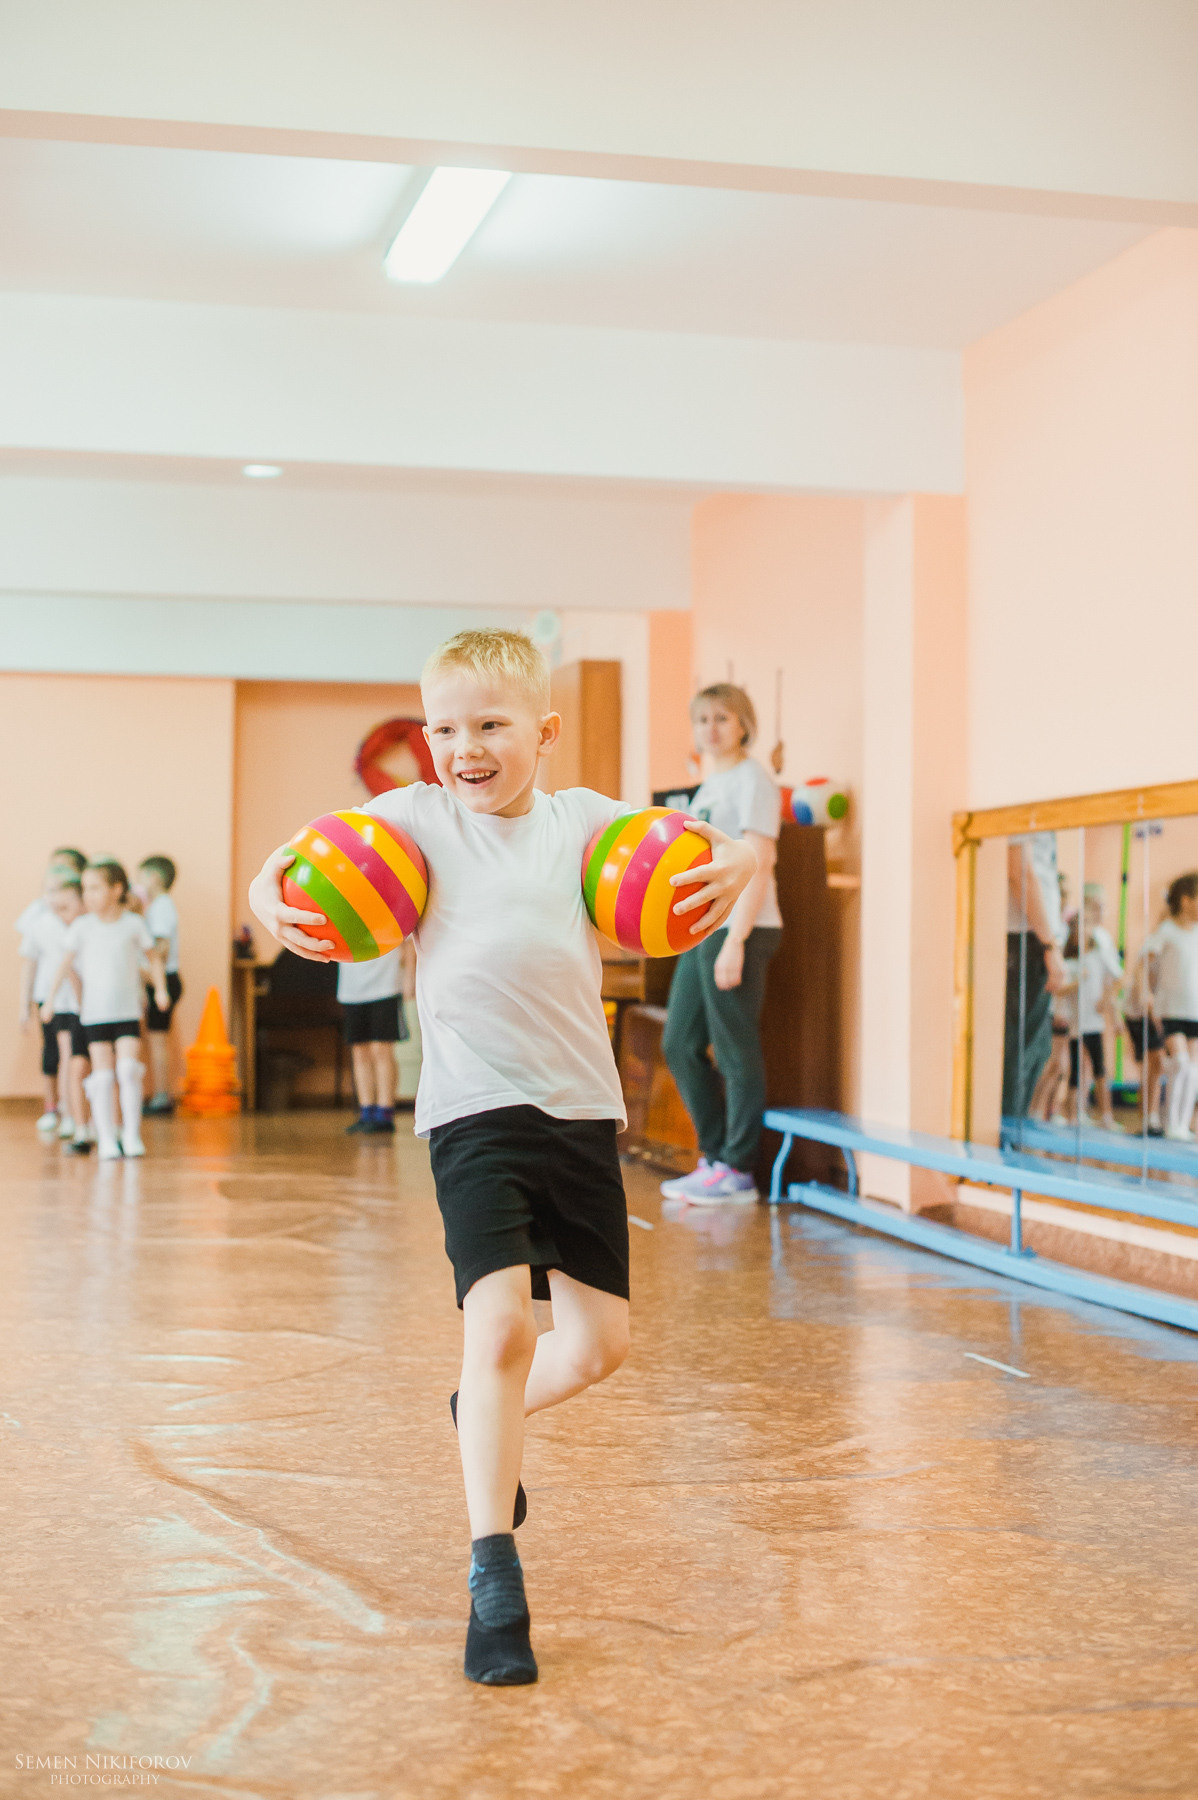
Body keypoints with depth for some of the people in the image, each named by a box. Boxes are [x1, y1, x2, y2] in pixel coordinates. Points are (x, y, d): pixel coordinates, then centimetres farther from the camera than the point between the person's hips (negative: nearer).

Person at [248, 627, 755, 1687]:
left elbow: (715, 850, 12)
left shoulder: (584, 817, 7)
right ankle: (493, 1579, -7)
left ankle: (490, 1416, 42)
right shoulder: (417, 818, 3)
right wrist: (272, 897, -16)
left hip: (582, 1109, 3)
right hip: (475, 1112, -3)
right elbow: (295, 868, 6)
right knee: (500, 1325, -18)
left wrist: (733, 865, -11)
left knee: (602, 1343, 11)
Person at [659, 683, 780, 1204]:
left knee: (736, 1053, -4)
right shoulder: (710, 785, 20)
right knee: (679, 1045, 10)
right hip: (701, 932, 9)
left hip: (739, 930, -9)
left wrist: (735, 941, -20)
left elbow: (756, 866, -15)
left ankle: (737, 1171, 3)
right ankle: (715, 1157, 19)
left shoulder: (751, 781, -7)